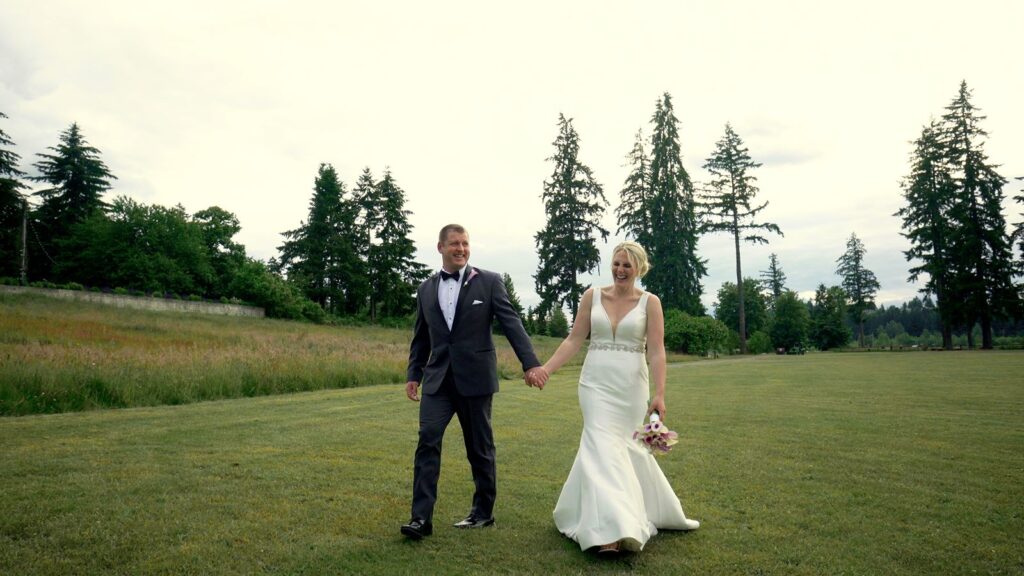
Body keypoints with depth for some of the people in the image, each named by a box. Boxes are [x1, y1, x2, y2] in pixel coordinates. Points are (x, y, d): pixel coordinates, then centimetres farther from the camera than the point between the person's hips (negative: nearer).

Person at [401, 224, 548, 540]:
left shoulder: (489, 282, -2)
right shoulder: (426, 288, 10)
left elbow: (511, 323, -8)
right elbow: (420, 337, 16)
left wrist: (531, 363, -17)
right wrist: (413, 375, 13)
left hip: (475, 378, -3)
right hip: (438, 379, 3)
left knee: (480, 447, 8)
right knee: (427, 440, -8)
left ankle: (483, 511, 24)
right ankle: (421, 517, -4)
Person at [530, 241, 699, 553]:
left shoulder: (649, 302, -1)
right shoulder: (592, 296, 3)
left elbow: (657, 351, -7)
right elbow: (574, 339, 4)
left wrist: (659, 394, -15)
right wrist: (546, 368, -6)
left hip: (631, 385, -1)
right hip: (596, 382, 1)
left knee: (619, 445, 6)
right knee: (603, 446, -8)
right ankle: (612, 529, -9)